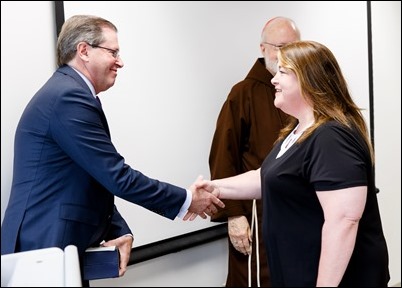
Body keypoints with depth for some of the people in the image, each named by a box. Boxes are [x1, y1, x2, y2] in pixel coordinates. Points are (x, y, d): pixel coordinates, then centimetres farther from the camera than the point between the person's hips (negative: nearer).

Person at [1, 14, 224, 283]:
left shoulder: (67, 91, 13)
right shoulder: (68, 96, -18)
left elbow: (100, 180, 14)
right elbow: (118, 177, -19)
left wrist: (120, 231, 0)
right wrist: (186, 200, -9)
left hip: (56, 246, 9)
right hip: (45, 249, -9)